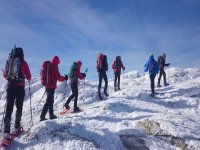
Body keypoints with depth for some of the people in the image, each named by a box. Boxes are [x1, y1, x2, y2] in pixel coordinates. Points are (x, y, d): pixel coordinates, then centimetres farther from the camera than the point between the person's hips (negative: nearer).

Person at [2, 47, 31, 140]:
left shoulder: (9, 61, 6)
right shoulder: (23, 63, -2)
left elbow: (5, 74, 13)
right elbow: (28, 76, 0)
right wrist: (28, 79, 23)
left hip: (10, 86, 2)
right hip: (20, 87, -2)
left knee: (9, 107, 2)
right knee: (19, 107, 11)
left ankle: (6, 131, -5)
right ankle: (17, 127, 16)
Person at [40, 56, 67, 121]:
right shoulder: (54, 67, -12)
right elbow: (58, 77, -15)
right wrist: (64, 78, 1)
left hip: (47, 86, 8)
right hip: (51, 86, -8)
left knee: (51, 100, 17)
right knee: (48, 101, -7)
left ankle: (51, 115, 26)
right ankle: (42, 116, -9)